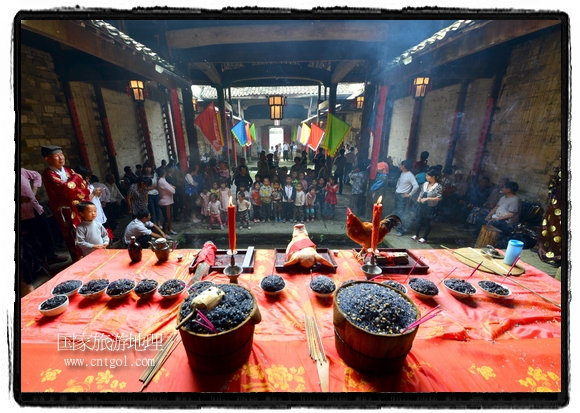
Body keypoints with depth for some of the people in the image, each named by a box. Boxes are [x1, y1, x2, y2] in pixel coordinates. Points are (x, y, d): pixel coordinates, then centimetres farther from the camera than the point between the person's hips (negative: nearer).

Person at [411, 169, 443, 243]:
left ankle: (424, 238, 21)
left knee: (427, 222, 6)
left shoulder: (438, 186, -14)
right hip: (421, 205, 5)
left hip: (430, 207, -5)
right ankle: (416, 235, 29)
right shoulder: (425, 184, 3)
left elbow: (439, 198, -17)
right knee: (418, 220, 11)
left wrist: (427, 199, -22)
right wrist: (419, 197, -2)